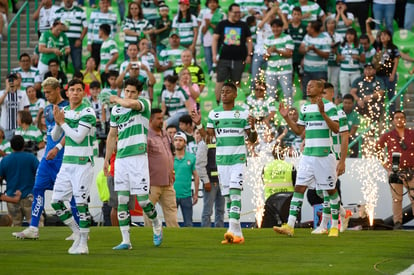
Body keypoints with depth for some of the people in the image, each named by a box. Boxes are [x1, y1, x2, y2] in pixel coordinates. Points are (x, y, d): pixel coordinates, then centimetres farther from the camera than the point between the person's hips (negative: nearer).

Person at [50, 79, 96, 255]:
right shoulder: (64, 111, 12)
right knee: (56, 201, 3)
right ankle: (77, 232, 18)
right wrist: (57, 122, -1)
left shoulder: (87, 112, -9)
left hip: (83, 163, -7)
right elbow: (55, 137, 17)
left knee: (81, 203, -9)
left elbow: (78, 137, -17)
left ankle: (83, 243, -2)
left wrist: (62, 122, -8)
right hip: (66, 163, 7)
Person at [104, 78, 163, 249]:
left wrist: (116, 99, -4)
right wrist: (106, 159, 19)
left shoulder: (144, 104, -2)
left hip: (138, 157, -5)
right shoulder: (116, 109, 13)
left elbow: (131, 104, -25)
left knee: (142, 200, -5)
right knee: (122, 200, 0)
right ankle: (125, 241, 2)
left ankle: (157, 226, 24)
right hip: (121, 158, 5)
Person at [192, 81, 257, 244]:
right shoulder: (214, 114, 9)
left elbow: (252, 140, 4)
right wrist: (199, 125, -2)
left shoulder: (243, 113, 1)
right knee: (227, 196, 3)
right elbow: (209, 137, 11)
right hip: (221, 159, 4)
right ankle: (237, 234, 8)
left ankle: (233, 230, -25)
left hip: (238, 159, -4)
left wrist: (252, 128, -15)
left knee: (235, 192, -17)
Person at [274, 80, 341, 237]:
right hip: (308, 155, 5)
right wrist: (286, 118, 9)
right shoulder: (305, 108, 14)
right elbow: (299, 130, 21)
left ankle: (335, 226, 17)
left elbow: (336, 129, -14)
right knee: (299, 187, -5)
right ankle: (290, 226, -10)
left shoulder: (329, 106, -5)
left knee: (331, 190, 5)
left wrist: (322, 113, -24)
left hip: (324, 155, -5)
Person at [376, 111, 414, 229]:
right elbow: (377, 149, 15)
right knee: (396, 198, 1)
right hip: (395, 171, 0)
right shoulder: (387, 136, 5)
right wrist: (384, 164, 8)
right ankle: (397, 222, 7)